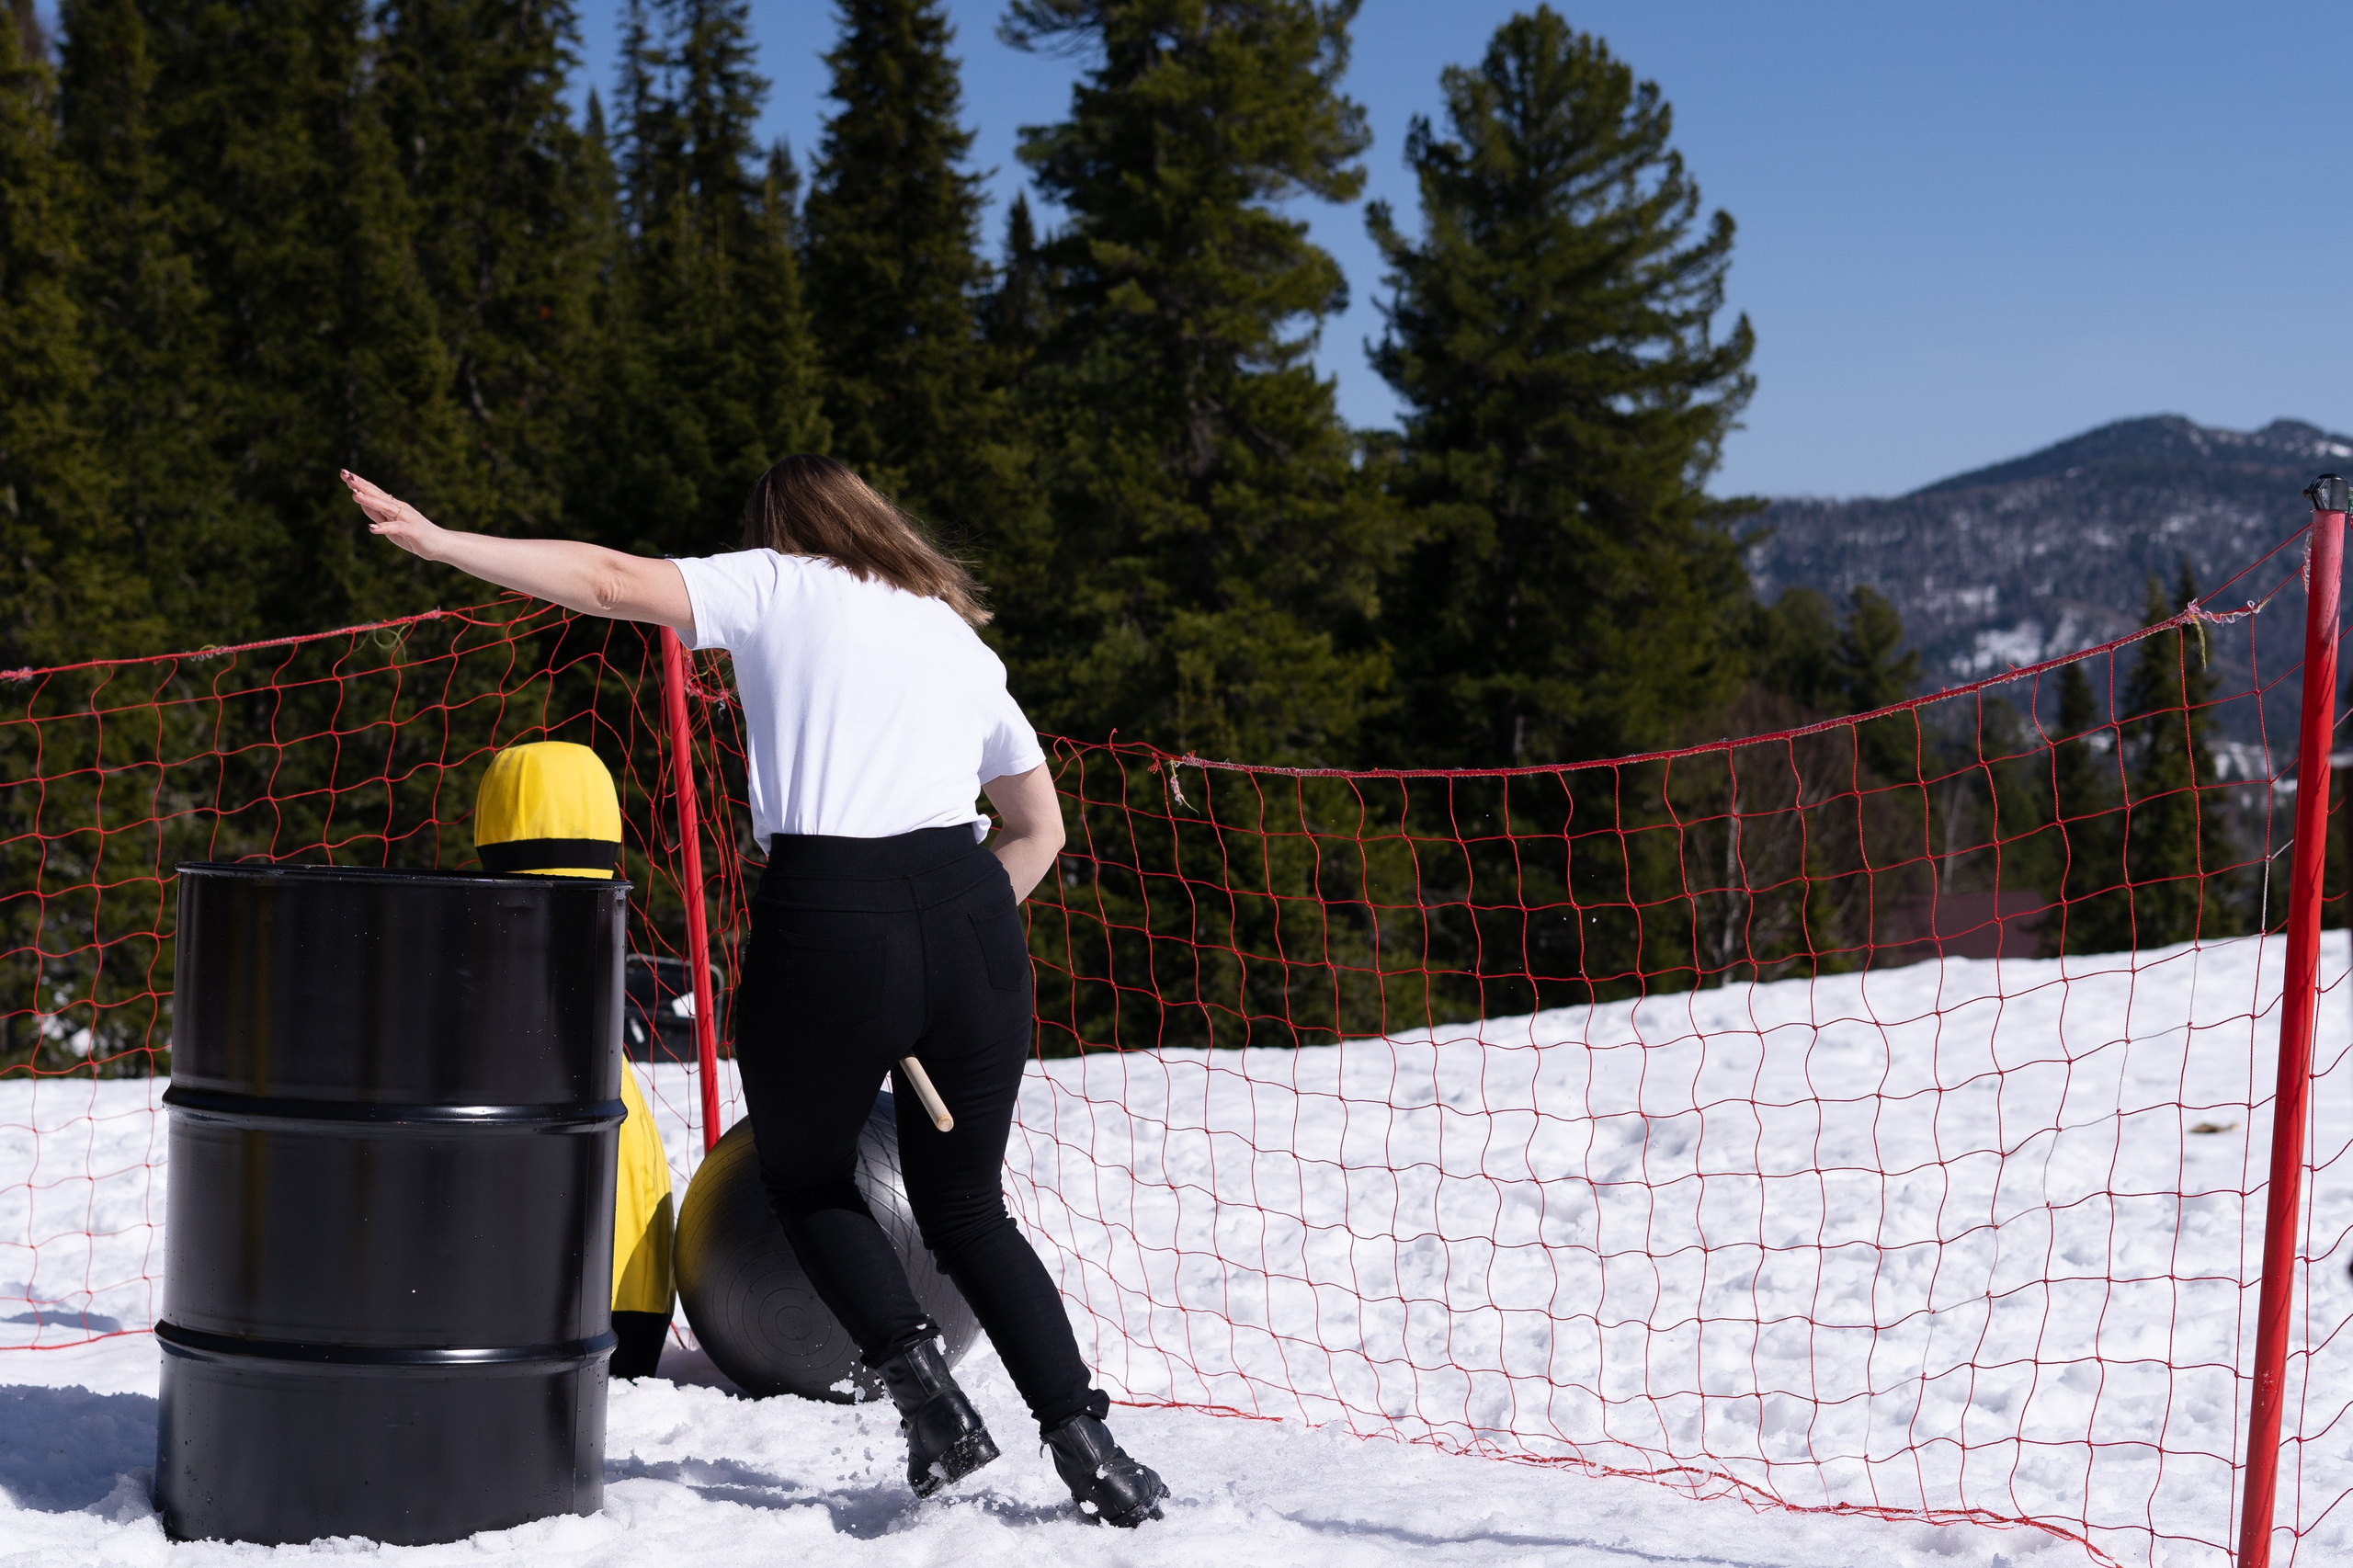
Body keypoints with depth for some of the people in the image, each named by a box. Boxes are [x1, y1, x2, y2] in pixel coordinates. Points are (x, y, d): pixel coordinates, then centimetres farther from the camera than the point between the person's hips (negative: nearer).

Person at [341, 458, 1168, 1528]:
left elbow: (613, 582, 2)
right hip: (970, 916, 4)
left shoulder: (778, 585, 11)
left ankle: (920, 1382, 2)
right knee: (966, 1208, 20)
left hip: (825, 917, -4)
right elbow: (1040, 829, 28)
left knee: (808, 1184, 21)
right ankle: (1082, 1434, 6)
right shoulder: (958, 635, 24)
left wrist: (439, 540, 6)